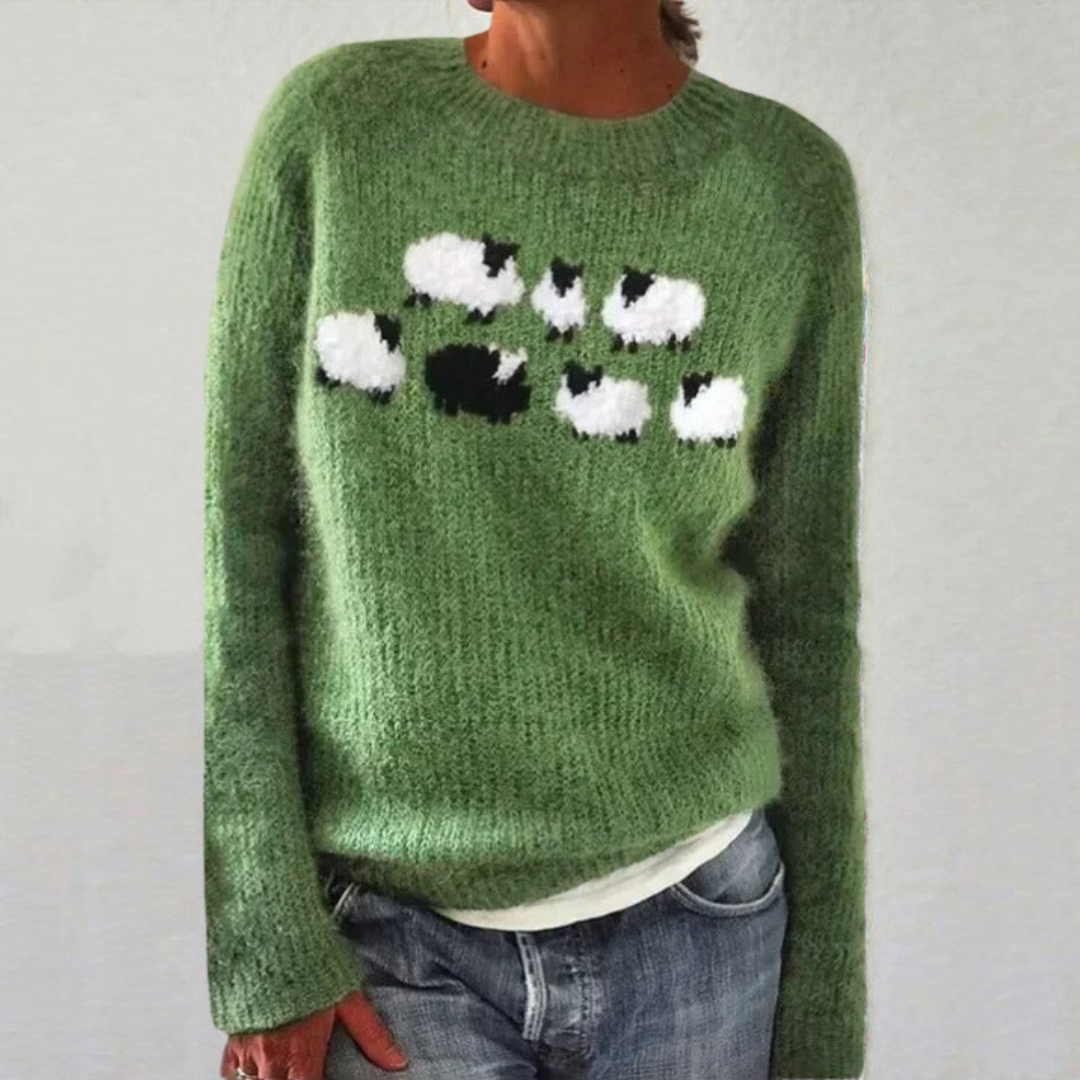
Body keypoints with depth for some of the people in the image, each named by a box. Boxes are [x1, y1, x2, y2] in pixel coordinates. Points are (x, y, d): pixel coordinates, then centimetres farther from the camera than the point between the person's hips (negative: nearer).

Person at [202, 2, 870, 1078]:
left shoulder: (791, 181, -4)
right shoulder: (332, 121, -5)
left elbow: (805, 609, 1)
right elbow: (235, 547, -4)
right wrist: (263, 947, -7)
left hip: (693, 920, 1)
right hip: (390, 936, 0)